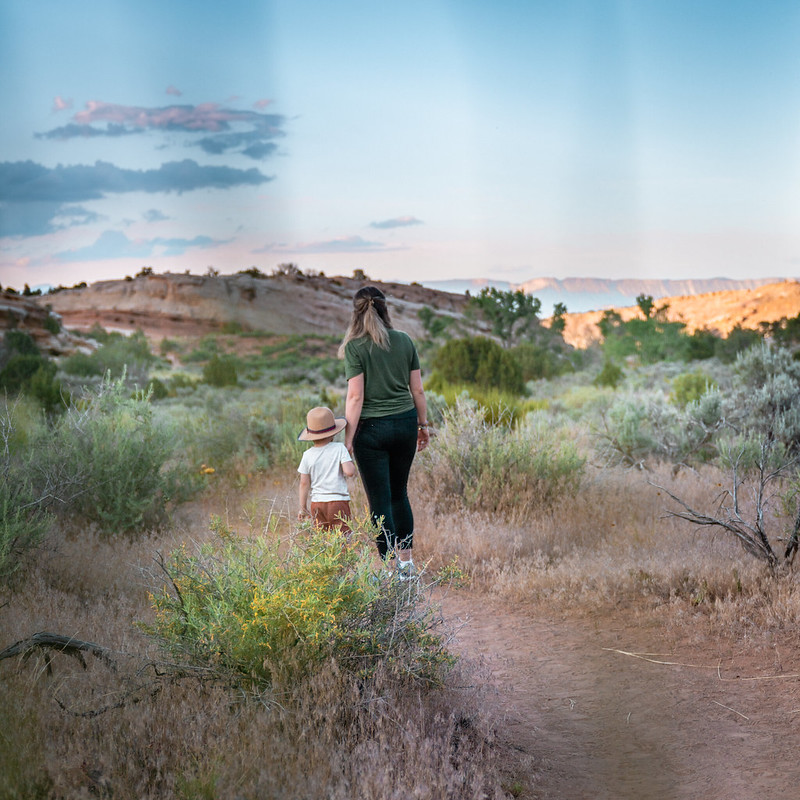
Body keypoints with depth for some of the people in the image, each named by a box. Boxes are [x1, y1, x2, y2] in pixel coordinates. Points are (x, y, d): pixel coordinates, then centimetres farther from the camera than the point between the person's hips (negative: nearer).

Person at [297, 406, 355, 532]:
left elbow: (304, 483, 6)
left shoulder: (307, 455, 4)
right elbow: (349, 472, -13)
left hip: (317, 503, 3)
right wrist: (351, 463, 9)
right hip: (338, 502, -3)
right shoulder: (339, 448, -4)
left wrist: (303, 507, 13)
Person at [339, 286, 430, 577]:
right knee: (399, 493, 20)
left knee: (380, 501, 4)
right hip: (405, 423, 5)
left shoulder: (355, 347, -11)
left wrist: (348, 439, -9)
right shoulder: (405, 341, 2)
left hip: (372, 429, -4)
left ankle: (391, 567, 7)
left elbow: (355, 397, -14)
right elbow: (418, 390, 6)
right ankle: (406, 560, 25)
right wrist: (424, 425, 17)